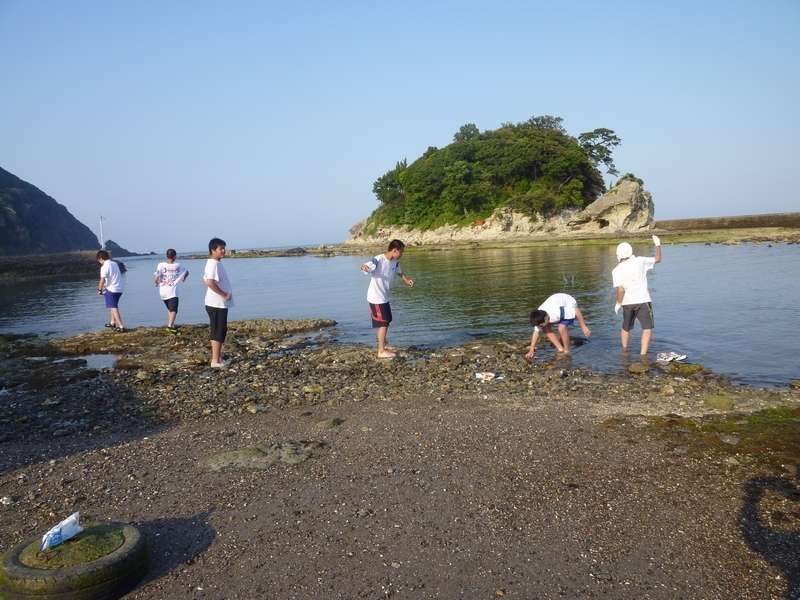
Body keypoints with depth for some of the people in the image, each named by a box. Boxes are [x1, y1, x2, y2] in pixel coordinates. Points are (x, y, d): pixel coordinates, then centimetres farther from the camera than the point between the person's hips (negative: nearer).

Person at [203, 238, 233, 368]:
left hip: (220, 303, 10)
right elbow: (210, 283, -28)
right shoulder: (213, 264, -17)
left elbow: (205, 280, 22)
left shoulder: (216, 263, 14)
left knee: (221, 331, 16)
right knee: (218, 332, -5)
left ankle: (218, 358, 25)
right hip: (217, 304, -10)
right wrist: (224, 294, -19)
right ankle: (215, 361, 1)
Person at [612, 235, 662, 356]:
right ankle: (643, 354, -11)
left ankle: (624, 350, 32)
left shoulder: (616, 270, -5)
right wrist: (658, 245, 24)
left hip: (627, 303, 2)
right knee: (647, 328, 0)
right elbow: (657, 259, 14)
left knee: (626, 328, 21)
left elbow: (620, 289, -14)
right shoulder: (640, 261, -2)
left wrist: (618, 303, -2)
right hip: (643, 300, -2)